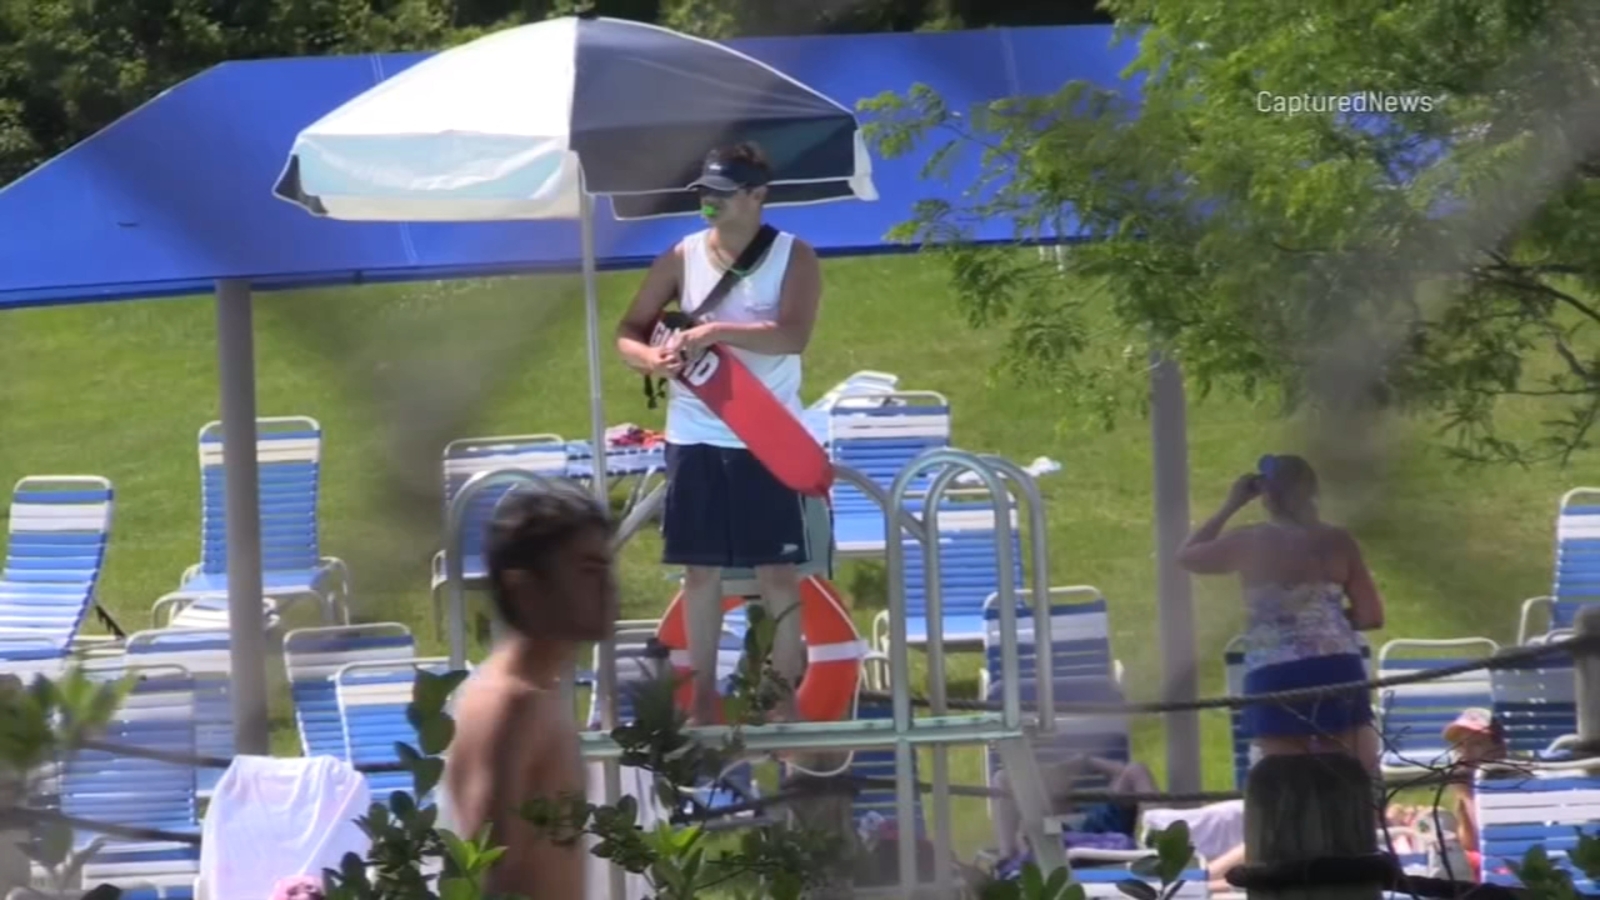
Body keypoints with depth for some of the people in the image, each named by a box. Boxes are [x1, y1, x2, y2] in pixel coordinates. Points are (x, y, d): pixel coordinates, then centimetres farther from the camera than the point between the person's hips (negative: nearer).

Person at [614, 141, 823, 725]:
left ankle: (785, 695, 7)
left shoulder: (793, 257, -5)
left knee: (777, 570, 0)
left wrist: (717, 332, -28)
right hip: (696, 437, 3)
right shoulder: (683, 257, 3)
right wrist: (649, 357, -17)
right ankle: (703, 697, 13)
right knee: (701, 569, 6)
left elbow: (793, 334, -20)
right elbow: (629, 331, 6)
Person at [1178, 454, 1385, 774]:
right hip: (1337, 670, 2)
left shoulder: (1249, 543, -1)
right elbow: (1371, 615, 6)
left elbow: (1187, 556, 17)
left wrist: (1231, 506, 20)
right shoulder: (1337, 541, 4)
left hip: (1276, 677, -2)